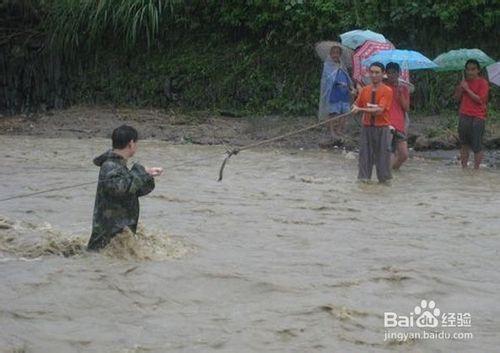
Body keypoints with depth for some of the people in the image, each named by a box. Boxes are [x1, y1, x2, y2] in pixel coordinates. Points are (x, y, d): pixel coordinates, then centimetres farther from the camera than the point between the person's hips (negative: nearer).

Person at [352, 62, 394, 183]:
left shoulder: (387, 91, -8)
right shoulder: (365, 90, 7)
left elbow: (379, 110, -17)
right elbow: (357, 105, 15)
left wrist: (362, 109, -20)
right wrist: (355, 107, -9)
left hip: (382, 128, -4)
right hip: (367, 127, 4)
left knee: (383, 153, 0)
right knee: (365, 153, 2)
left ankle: (384, 178, 10)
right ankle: (364, 178, 7)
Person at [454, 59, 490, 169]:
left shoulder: (483, 83, -7)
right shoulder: (465, 81, 12)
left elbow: (480, 99, -16)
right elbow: (457, 97, 12)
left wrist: (467, 89, -15)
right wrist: (460, 87, -5)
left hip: (477, 117, -6)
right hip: (464, 116, 6)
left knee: (477, 146, -4)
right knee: (464, 144, 10)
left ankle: (476, 168, 1)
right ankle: (464, 167, 17)